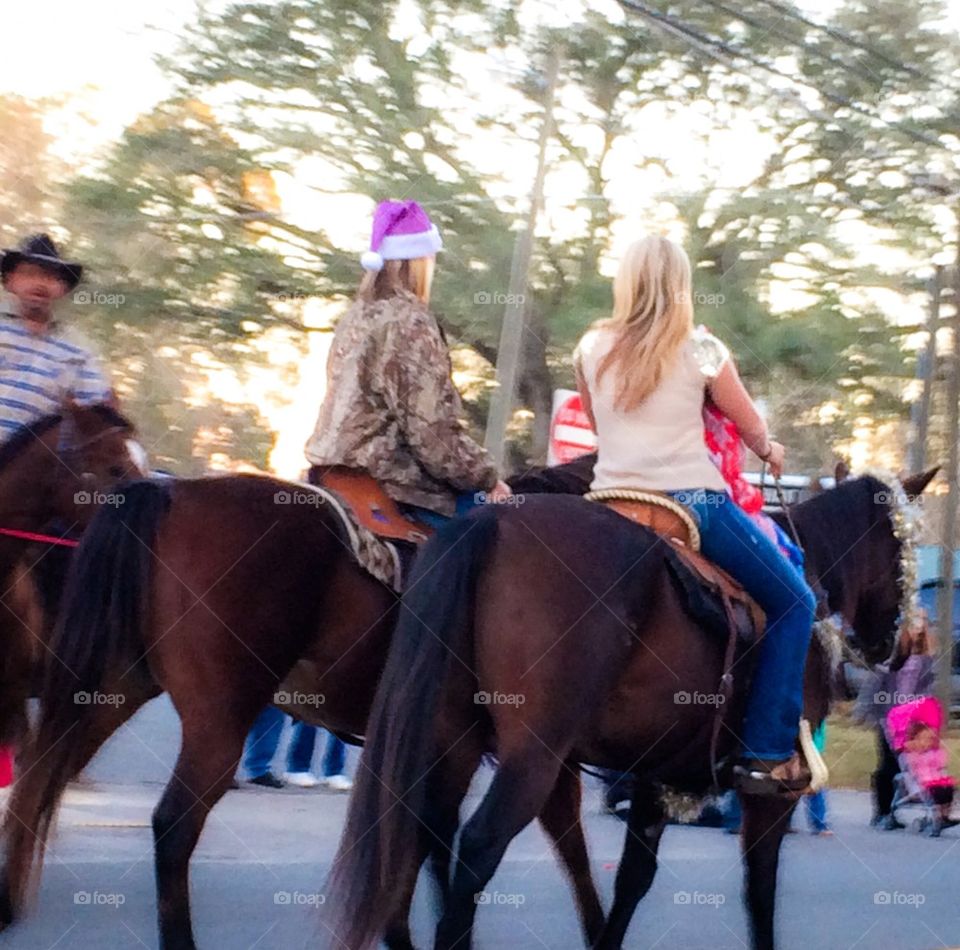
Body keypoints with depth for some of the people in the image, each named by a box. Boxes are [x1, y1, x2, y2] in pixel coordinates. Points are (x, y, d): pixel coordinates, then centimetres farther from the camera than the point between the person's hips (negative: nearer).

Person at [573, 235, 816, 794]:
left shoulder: (592, 348, 5)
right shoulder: (699, 349, -5)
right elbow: (751, 426, 6)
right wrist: (768, 450, 28)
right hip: (692, 502, -4)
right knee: (795, 604, 8)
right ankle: (769, 756, 1)